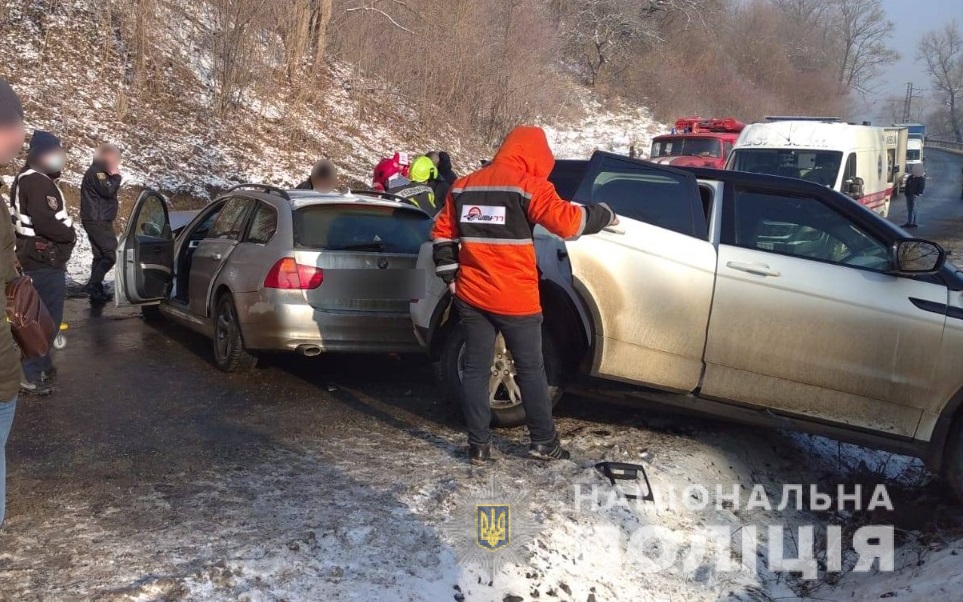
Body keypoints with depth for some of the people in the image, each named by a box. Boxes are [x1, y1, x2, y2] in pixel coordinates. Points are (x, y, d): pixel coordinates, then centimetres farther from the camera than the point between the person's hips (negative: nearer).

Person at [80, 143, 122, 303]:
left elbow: (108, 191, 18)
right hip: (98, 222, -11)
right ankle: (92, 285, -15)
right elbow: (108, 191, -24)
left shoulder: (98, 172, 19)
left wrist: (114, 177, 4)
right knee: (110, 255, -13)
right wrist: (116, 176, -10)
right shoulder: (96, 173, -14)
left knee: (100, 256, 13)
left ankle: (96, 291, 17)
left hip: (96, 221, 11)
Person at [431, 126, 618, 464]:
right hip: (515, 300, -4)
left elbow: (442, 235, 13)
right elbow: (569, 221, -16)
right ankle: (544, 442, 17)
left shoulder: (463, 186, 10)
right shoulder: (529, 186, -9)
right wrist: (606, 216, 1)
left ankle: (479, 446, 12)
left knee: (475, 370, 10)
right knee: (531, 370, 9)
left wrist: (450, 277, 18)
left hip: (471, 297, 5)